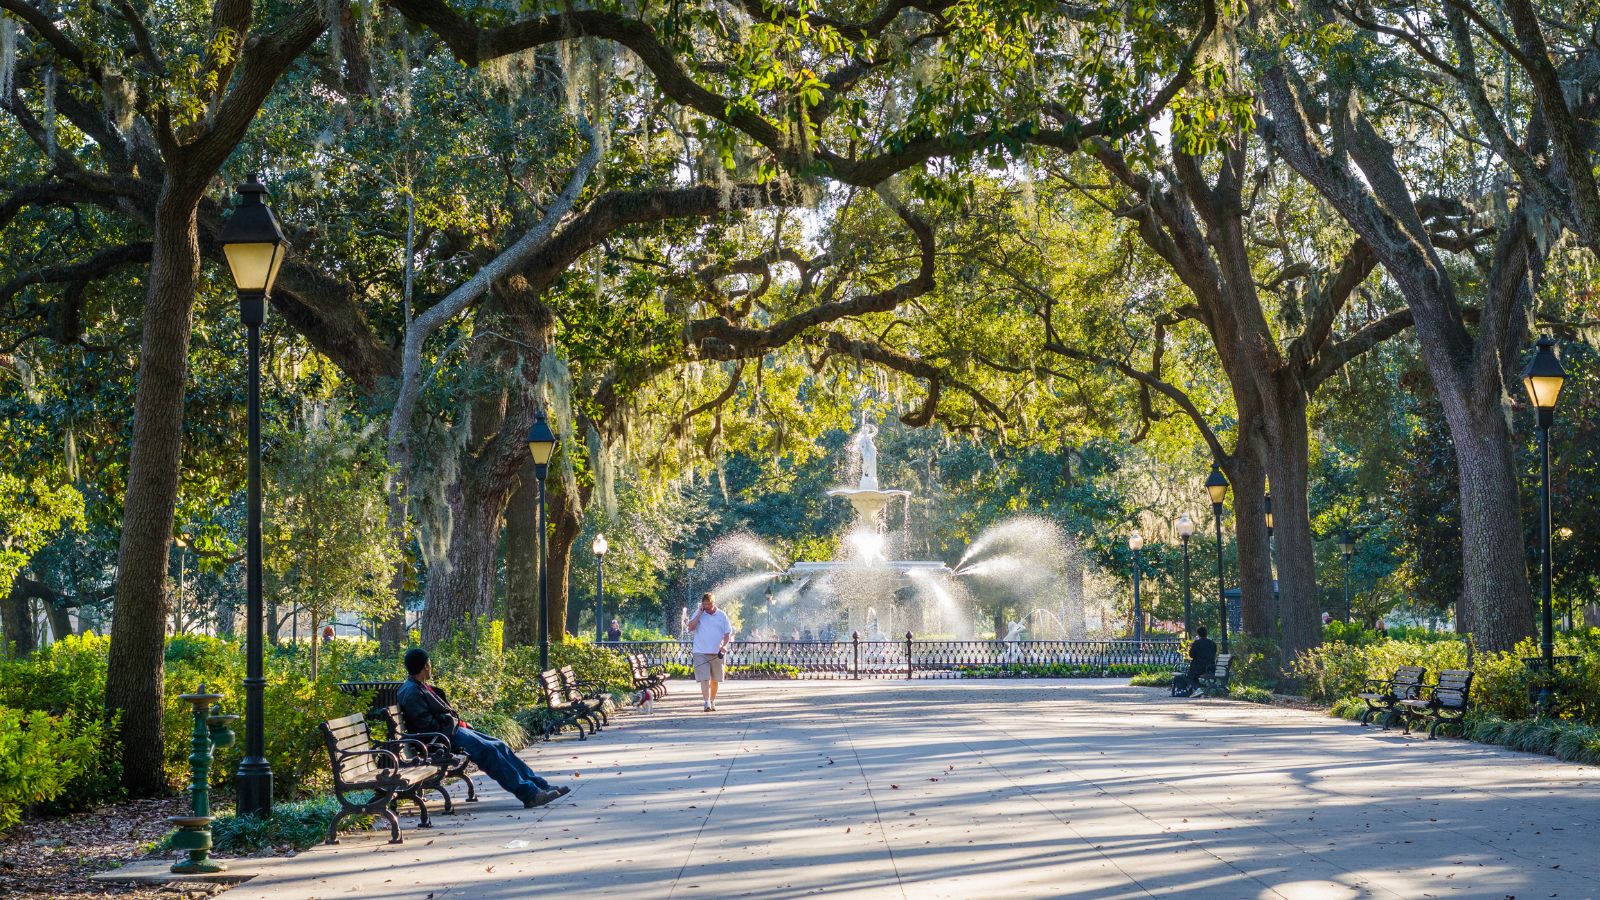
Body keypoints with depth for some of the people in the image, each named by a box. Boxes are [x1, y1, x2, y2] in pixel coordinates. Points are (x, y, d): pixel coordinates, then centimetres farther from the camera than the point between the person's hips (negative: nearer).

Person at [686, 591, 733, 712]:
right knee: (704, 678, -13)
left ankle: (712, 701, 26)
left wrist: (724, 645, -12)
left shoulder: (722, 615, 4)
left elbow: (728, 633, 5)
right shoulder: (698, 614, 2)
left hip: (717, 652, 2)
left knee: (715, 679, 11)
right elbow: (691, 627, -12)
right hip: (701, 652, -2)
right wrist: (700, 613, -13)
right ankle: (707, 703, -19)